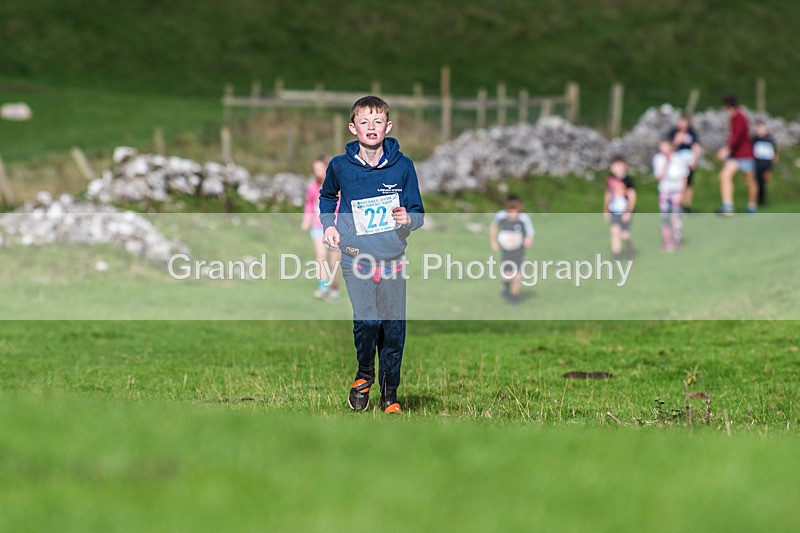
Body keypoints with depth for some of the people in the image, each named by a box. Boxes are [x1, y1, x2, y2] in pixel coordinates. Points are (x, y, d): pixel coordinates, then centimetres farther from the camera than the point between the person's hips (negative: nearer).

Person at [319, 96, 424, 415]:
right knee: (367, 321, -16)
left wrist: (407, 219, -17)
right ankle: (364, 374, 12)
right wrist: (328, 225, 9)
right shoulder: (340, 166, 2)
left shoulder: (402, 166, 0)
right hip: (356, 258, -1)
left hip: (393, 258, 1)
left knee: (394, 328, 2)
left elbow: (418, 214, 5)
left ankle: (390, 391, 20)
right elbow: (327, 196, 24)